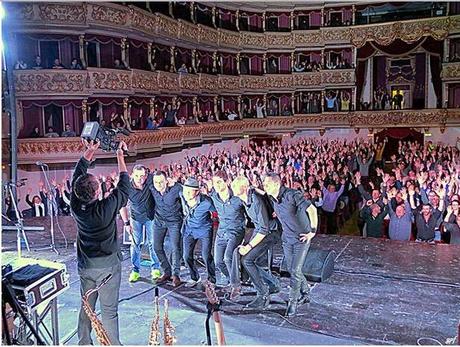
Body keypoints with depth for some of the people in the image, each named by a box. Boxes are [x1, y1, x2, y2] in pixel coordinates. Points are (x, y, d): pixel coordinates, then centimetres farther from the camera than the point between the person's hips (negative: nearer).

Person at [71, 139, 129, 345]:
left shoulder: (75, 205, -12)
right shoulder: (106, 208, -26)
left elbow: (77, 175, 2)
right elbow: (124, 185, -12)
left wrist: (90, 151, 4)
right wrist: (120, 155, -4)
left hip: (84, 265, 6)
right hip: (107, 266, -5)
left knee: (86, 306, 20)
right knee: (109, 311, 6)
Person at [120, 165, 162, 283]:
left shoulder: (150, 180, -26)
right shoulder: (128, 187, -23)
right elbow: (123, 206, -9)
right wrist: (126, 223, -9)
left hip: (150, 216, 0)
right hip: (135, 218, 0)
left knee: (152, 242, 5)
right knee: (135, 243, 4)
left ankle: (155, 269, 18)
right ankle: (135, 271, 15)